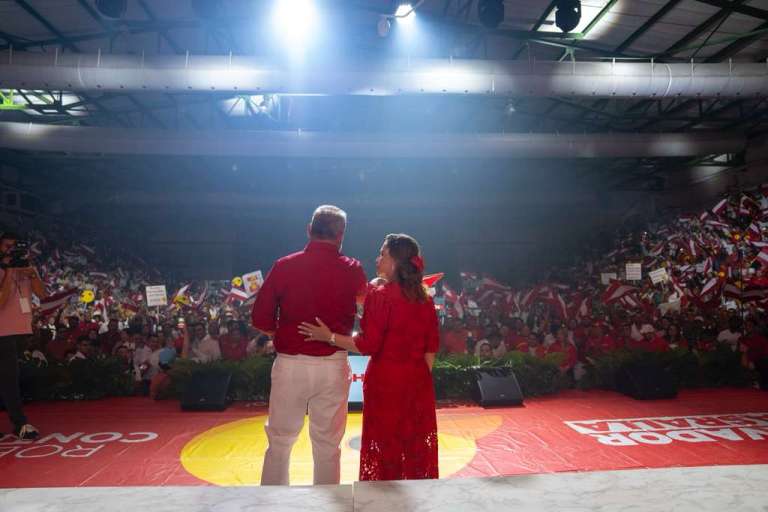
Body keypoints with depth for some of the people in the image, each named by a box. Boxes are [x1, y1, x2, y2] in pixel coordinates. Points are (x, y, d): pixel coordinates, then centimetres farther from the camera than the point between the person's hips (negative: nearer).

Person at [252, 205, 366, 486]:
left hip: (289, 363, 0)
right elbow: (362, 297, 20)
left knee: (280, 441, 15)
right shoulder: (351, 269, -2)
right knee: (327, 444, 13)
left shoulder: (284, 266, -4)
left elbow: (260, 320, -3)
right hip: (332, 365, 0)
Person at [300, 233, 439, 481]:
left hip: (385, 381, -5)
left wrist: (329, 336, -8)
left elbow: (368, 345, -16)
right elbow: (431, 346, 6)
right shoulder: (425, 299, 4)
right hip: (418, 383, 6)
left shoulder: (380, 296, -15)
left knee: (385, 446, 9)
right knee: (417, 446, 16)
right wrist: (421, 377, 15)